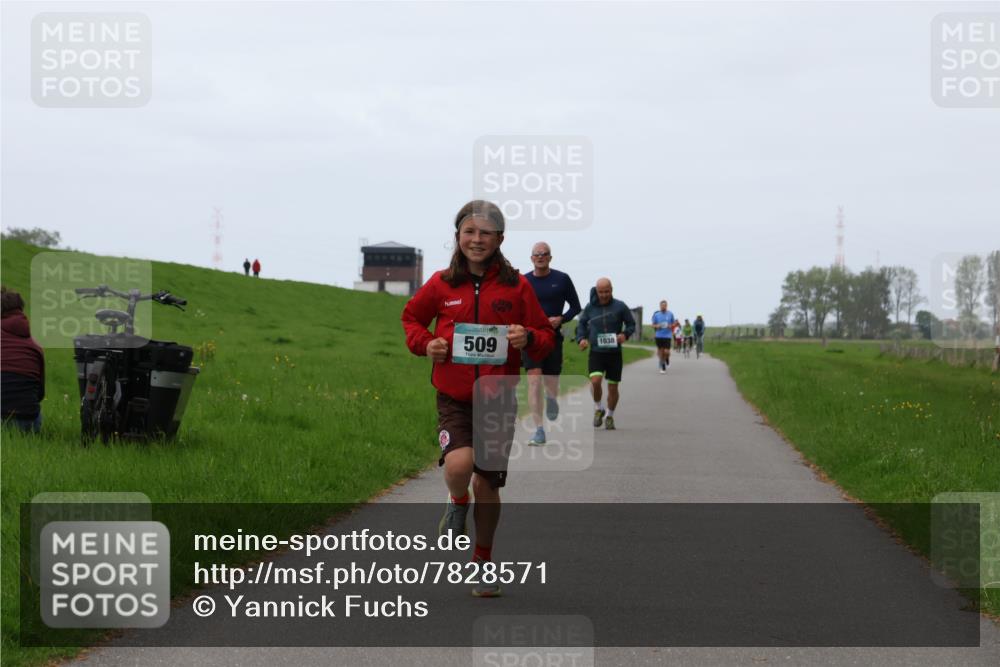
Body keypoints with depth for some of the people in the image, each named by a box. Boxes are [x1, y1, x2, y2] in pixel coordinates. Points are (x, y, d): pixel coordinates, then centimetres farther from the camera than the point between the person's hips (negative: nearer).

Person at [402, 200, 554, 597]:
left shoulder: (515, 286, -1)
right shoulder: (442, 285, 0)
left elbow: (546, 337, 5)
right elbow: (412, 316, 18)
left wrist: (528, 338, -17)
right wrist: (425, 343, -2)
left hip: (498, 399, 1)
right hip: (454, 398, -1)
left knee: (487, 483, 7)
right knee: (459, 464, -25)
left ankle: (483, 560, 29)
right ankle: (457, 503, 12)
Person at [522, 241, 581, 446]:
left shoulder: (562, 280, 2)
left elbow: (576, 306, 8)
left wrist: (561, 319, -10)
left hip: (553, 336, 0)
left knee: (551, 385, 3)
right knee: (534, 381, -13)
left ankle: (551, 398, 44)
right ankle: (539, 431, -12)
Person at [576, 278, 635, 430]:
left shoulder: (620, 307, -5)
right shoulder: (590, 308, 1)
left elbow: (631, 324, 4)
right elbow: (582, 324, 15)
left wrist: (625, 334, -17)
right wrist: (581, 338, -3)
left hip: (614, 353, 0)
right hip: (596, 353, 0)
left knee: (613, 387, 6)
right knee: (595, 381, -22)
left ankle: (609, 416, 28)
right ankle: (598, 409, 4)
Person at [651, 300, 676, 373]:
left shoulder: (670, 314, 2)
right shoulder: (656, 314, 3)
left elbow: (673, 324, 11)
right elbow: (653, 325, 9)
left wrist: (671, 326, -11)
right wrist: (657, 326, -13)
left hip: (667, 336, -1)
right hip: (659, 336, 1)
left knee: (666, 352, -9)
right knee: (660, 352, 3)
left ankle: (667, 358, 27)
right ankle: (662, 367, 15)